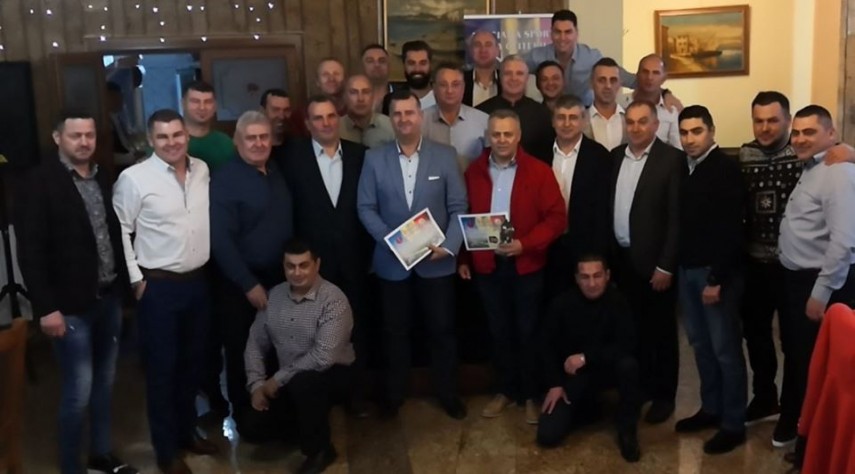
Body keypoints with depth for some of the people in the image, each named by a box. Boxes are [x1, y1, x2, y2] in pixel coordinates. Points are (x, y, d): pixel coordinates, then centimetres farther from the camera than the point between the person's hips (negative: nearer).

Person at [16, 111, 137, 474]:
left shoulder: (103, 178, 7)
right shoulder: (40, 181, -10)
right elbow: (30, 249, -13)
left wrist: (125, 283, 4)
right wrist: (46, 307, -17)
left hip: (109, 298, 5)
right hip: (71, 305, -5)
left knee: (104, 383, 16)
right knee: (78, 391, 0)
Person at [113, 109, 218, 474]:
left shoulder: (202, 169, 3)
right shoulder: (134, 178, -13)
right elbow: (119, 231, -8)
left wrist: (210, 263, 10)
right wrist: (136, 279, -8)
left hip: (198, 281, 5)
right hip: (158, 286, -5)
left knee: (192, 362, 17)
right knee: (162, 368, 6)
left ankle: (187, 430, 36)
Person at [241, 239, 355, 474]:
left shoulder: (333, 300, -22)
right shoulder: (274, 296, -2)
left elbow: (323, 357, -29)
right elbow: (256, 343, 4)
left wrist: (278, 379, -22)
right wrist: (257, 385, -8)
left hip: (330, 373, -6)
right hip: (286, 381, 6)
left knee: (302, 383, -37)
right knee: (254, 428, -7)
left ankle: (319, 449, -14)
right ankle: (310, 419, 20)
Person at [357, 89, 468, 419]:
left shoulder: (445, 156, -1)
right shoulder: (374, 159, 0)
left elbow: (458, 207, -2)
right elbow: (365, 207, -2)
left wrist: (449, 246, -15)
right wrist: (390, 240, -15)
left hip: (437, 262, 0)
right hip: (392, 262, 1)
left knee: (442, 329, 9)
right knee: (395, 331, 13)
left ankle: (448, 393, 27)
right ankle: (394, 394, 30)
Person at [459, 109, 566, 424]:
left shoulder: (539, 171, -6)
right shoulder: (474, 172, 3)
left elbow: (557, 218, -10)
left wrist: (524, 244, -21)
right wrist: (463, 258, 4)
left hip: (526, 265, -3)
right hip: (486, 265, 3)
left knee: (528, 331, 7)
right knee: (499, 331, 13)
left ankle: (531, 395, 21)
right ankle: (507, 390, 28)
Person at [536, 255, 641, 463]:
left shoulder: (618, 301, -17)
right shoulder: (562, 303, -13)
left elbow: (627, 345, -23)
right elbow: (546, 345, -3)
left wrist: (586, 357, -27)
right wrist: (555, 384, -7)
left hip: (606, 367, -1)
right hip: (573, 374, 1)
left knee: (628, 365, -36)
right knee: (547, 435, -13)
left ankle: (627, 430, -11)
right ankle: (584, 405, 19)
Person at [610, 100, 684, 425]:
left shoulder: (672, 159, -10)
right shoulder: (615, 156, 7)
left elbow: (676, 217, -13)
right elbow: (606, 206, 9)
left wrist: (666, 265, -15)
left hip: (654, 261, -5)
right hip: (621, 258, 5)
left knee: (661, 330, 8)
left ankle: (663, 395, 21)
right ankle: (637, 388, 28)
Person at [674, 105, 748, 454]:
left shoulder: (726, 168, -12)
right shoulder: (681, 167, 7)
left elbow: (731, 228, -16)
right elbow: (680, 219, 10)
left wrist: (717, 279, -18)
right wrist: (672, 264, 3)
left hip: (716, 271, -6)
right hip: (686, 268, 6)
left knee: (725, 348, 1)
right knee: (700, 344, 14)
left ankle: (733, 424, 11)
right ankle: (710, 408, 28)